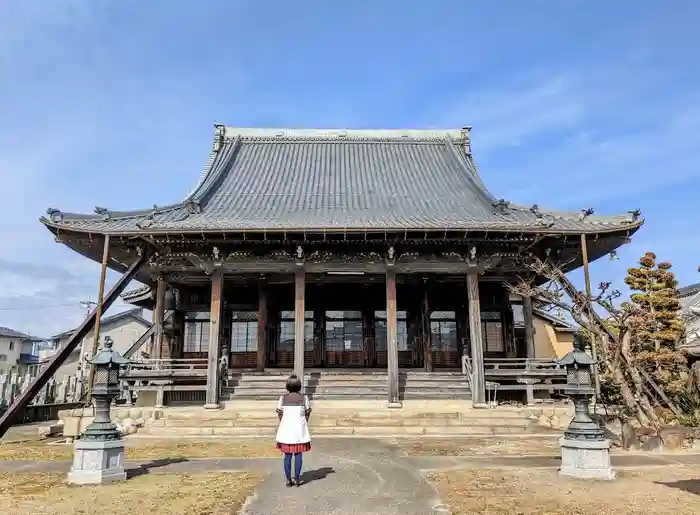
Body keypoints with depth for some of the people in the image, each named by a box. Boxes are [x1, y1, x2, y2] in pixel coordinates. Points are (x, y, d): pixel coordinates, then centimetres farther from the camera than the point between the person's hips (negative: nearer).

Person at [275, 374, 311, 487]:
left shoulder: (283, 398, -4)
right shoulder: (304, 398, -5)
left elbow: (280, 415, 1)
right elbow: (307, 414, 0)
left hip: (286, 429, 1)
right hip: (300, 429, -1)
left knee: (287, 455, 9)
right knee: (298, 455, 7)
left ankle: (288, 480, 11)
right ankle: (297, 479, 9)